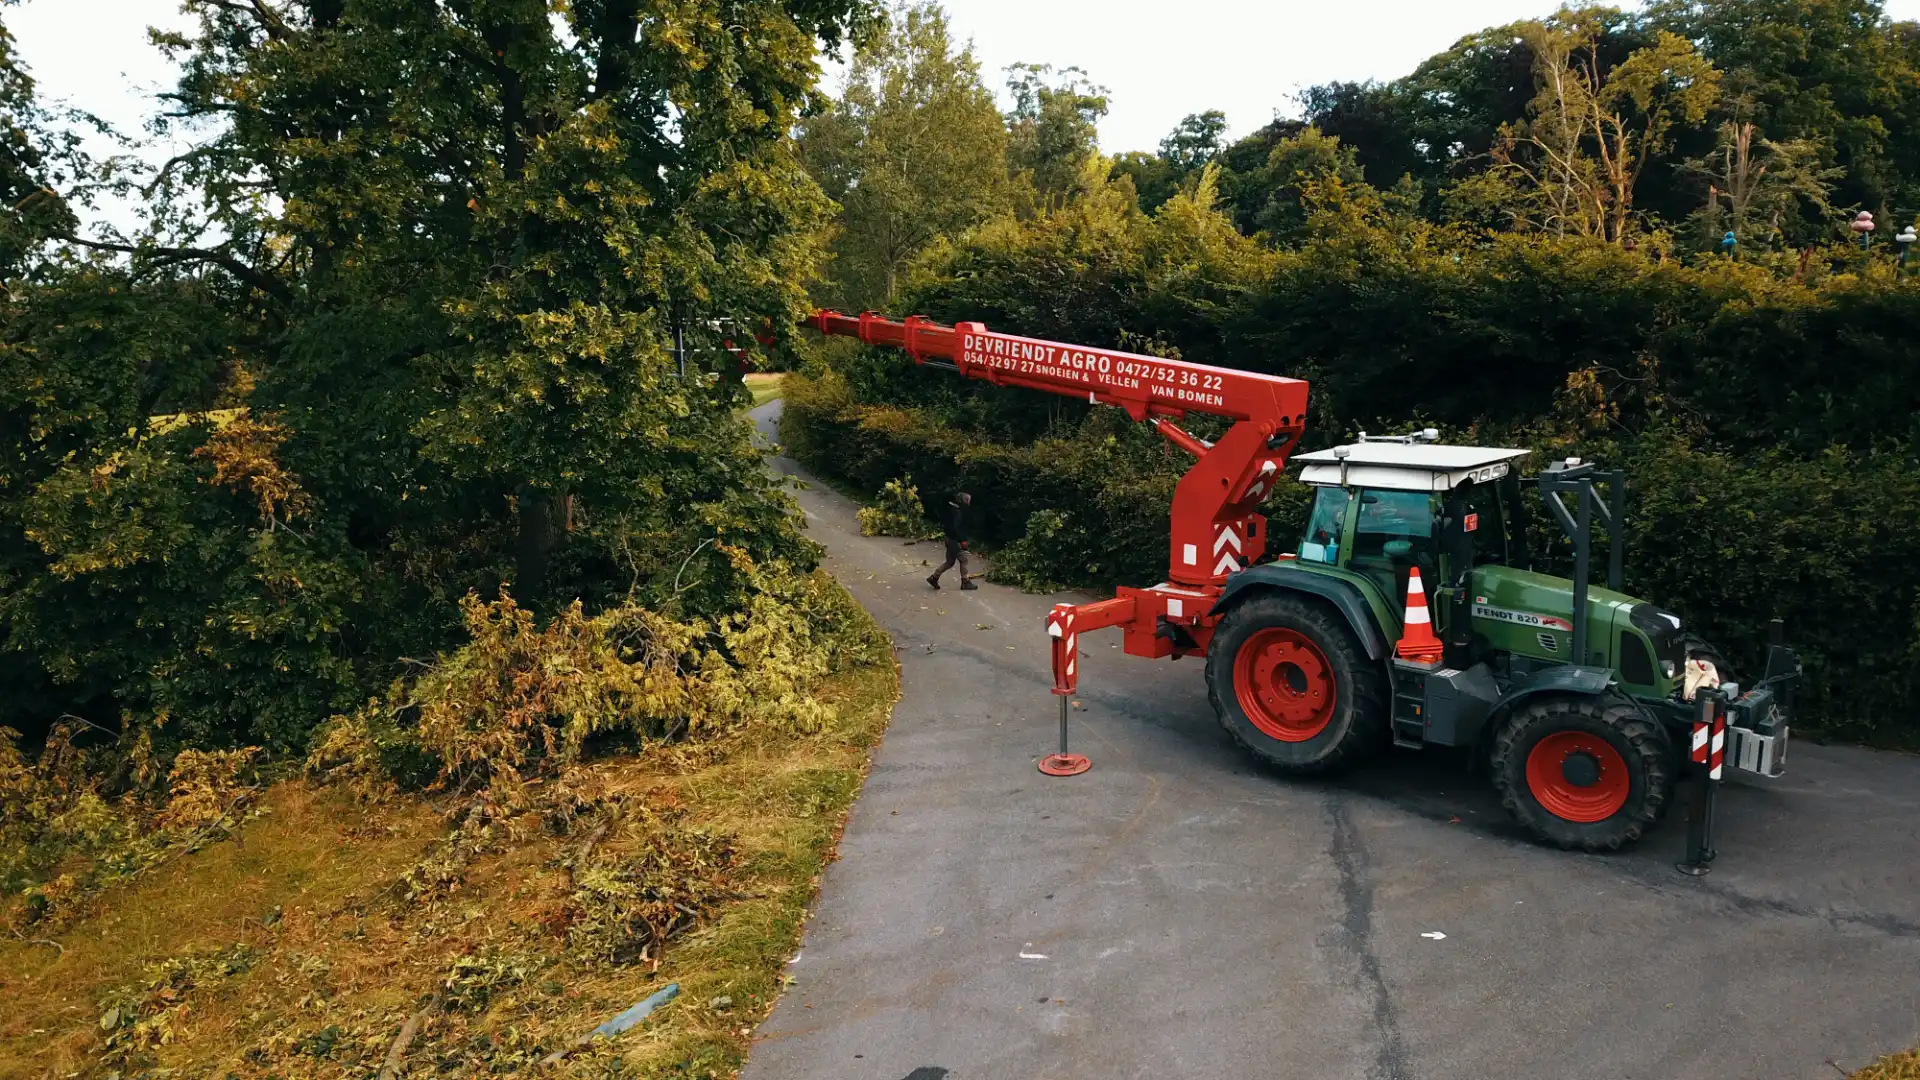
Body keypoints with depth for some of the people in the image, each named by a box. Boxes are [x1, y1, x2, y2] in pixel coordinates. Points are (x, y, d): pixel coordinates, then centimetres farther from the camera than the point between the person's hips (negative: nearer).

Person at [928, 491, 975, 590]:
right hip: (955, 540, -10)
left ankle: (934, 577, 14)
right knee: (963, 560, 1)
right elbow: (954, 528, -27)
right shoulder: (957, 512, -20)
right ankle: (965, 582, 8)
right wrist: (962, 541, -24)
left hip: (950, 539, 10)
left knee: (950, 561, 14)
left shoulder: (954, 509, 11)